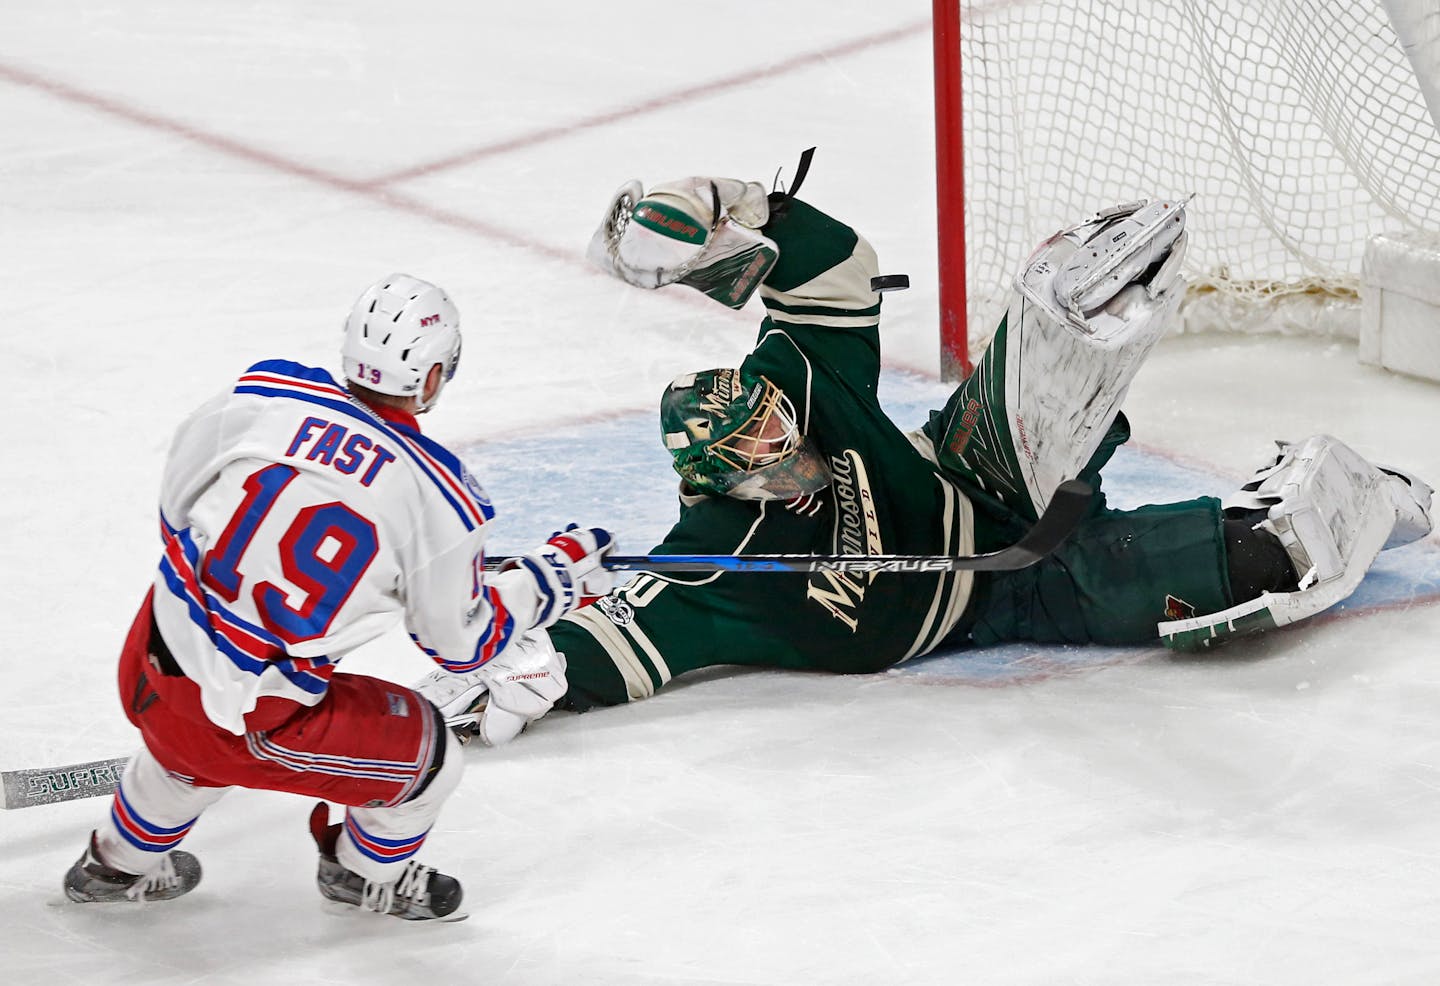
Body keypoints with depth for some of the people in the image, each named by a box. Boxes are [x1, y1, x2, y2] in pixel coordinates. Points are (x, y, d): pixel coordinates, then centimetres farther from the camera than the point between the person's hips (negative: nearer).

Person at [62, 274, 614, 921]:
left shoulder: (262, 396, -9)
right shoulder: (438, 500, -17)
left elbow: (175, 509, 7)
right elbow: (465, 643, -2)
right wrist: (559, 573, 13)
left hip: (147, 671, 5)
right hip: (249, 722, -5)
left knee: (192, 742, 40)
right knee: (425, 755, 17)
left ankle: (119, 863, 60)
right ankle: (370, 874, 43)